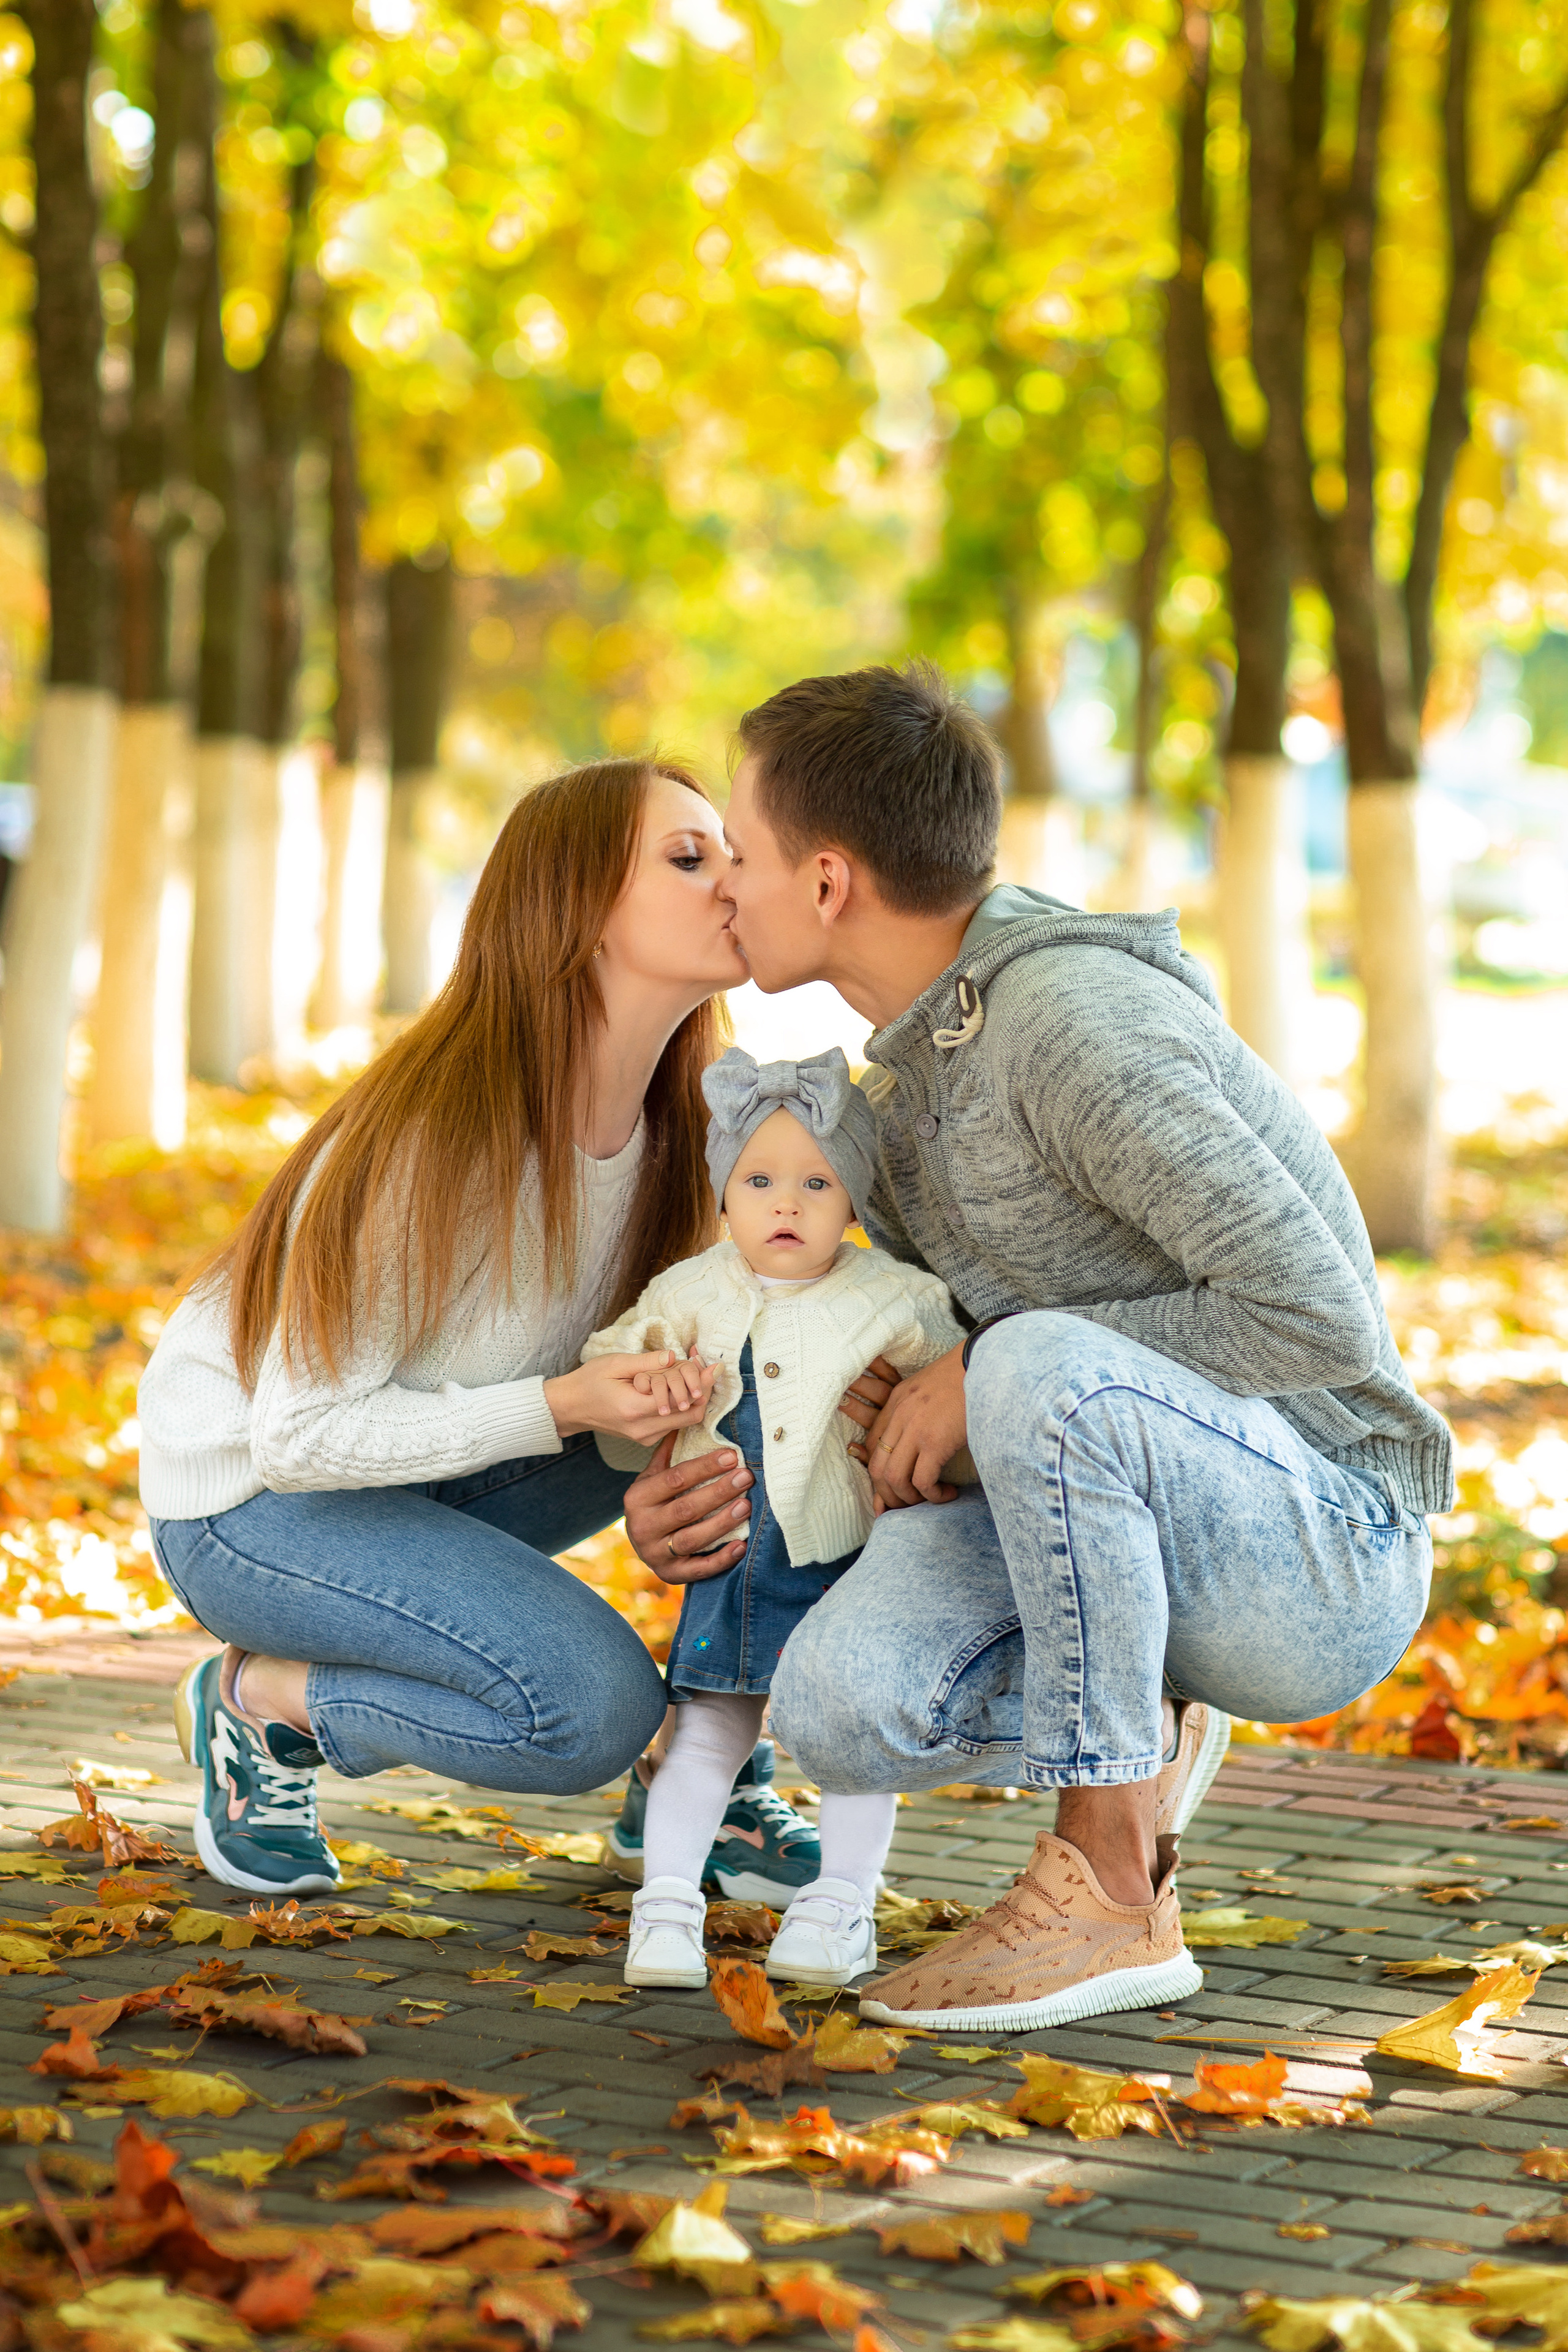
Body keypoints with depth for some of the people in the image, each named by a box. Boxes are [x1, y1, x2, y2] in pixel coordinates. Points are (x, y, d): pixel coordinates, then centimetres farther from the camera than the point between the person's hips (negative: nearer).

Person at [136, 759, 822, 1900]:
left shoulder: (685, 1121, -9)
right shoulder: (438, 1139, -30)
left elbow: (636, 1373, -1)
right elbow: (304, 1434, -26)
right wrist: (562, 1406, -35)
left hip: (451, 1472, 7)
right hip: (251, 1495, -7)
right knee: (592, 1702, -28)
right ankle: (261, 1701, -3)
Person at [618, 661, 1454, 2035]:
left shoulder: (1073, 1021, -21)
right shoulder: (916, 1065, 10)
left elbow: (1318, 1320, -26)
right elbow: (874, 1380, 21)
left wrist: (989, 1383, -18)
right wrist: (699, 1493, 1)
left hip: (1327, 1551, -7)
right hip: (1164, 1549, 7)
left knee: (1045, 1369, -38)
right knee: (840, 1702, -22)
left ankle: (1115, 1897, -21)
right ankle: (1134, 1738, 9)